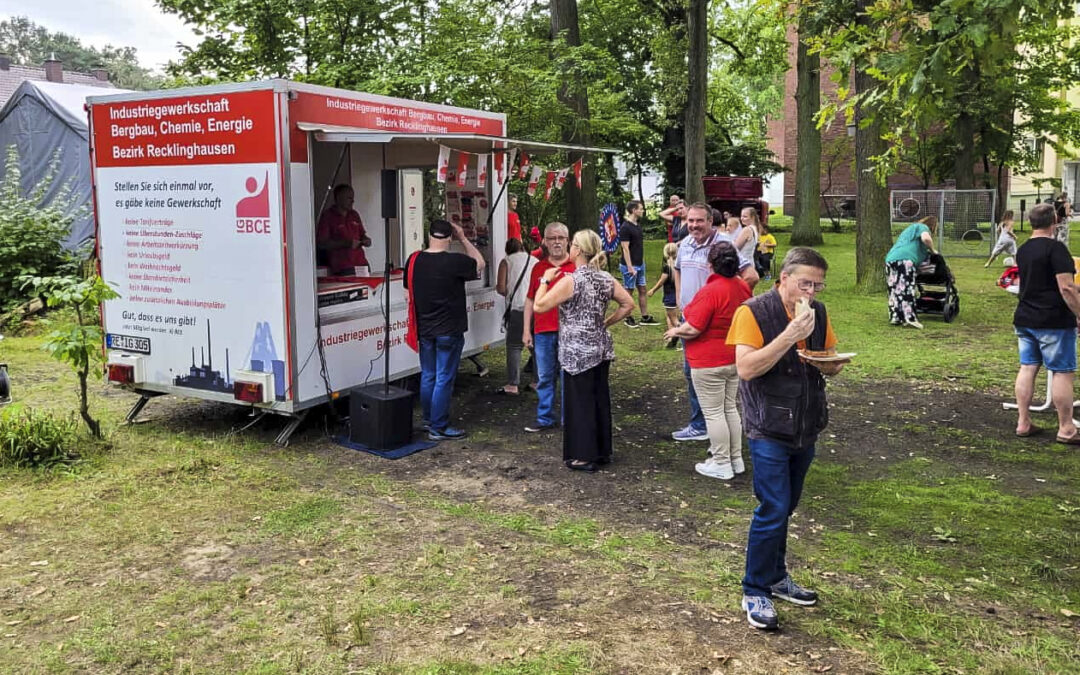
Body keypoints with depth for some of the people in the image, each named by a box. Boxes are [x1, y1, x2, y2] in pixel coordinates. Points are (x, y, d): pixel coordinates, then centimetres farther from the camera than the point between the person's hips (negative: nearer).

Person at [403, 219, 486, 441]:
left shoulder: (413, 261, 0)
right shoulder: (455, 261, -18)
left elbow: (410, 294, 11)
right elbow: (479, 264, 1)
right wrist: (463, 238, 4)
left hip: (423, 329, 6)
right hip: (449, 331, -6)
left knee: (427, 376, 17)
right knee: (444, 380, 1)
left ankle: (429, 420, 28)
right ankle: (438, 428, 5)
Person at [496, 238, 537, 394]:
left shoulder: (506, 262, 4)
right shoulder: (535, 261, 16)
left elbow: (501, 289, -3)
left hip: (518, 308, -4)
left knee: (514, 345, 1)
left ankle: (512, 385, -3)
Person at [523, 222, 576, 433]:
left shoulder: (577, 266, 0)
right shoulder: (539, 268, 10)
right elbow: (530, 300, 13)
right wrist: (526, 330, 10)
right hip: (543, 331, 3)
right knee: (544, 378, 10)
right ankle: (545, 419, 21)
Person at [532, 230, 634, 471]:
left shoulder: (570, 280, -15)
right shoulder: (606, 279, 4)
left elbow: (539, 306, -15)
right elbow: (628, 304, 10)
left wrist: (545, 280, -2)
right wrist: (606, 322, 13)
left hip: (577, 352, -7)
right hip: (601, 349, 7)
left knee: (580, 402, 2)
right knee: (600, 399, 14)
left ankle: (583, 456, 9)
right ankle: (602, 451, 25)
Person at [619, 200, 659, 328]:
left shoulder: (637, 226, 12)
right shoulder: (625, 227, -15)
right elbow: (625, 248, -18)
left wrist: (642, 262, 17)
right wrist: (630, 267, -21)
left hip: (640, 264, 9)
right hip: (630, 266, -9)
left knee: (642, 290, 10)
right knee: (629, 291, 1)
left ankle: (645, 317, 16)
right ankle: (628, 318, 11)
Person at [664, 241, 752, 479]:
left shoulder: (710, 291, -24)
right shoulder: (743, 287, 2)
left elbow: (693, 329, -24)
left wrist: (675, 331, -6)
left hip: (709, 362, -8)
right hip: (735, 359, 8)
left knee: (713, 413, 3)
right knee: (729, 408, 19)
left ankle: (721, 464, 11)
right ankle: (736, 459, 27)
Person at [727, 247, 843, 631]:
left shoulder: (818, 313, 5)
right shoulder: (754, 312, -14)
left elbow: (833, 362, 13)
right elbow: (746, 368, -22)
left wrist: (828, 363, -11)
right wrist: (789, 336, -28)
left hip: (805, 429, 6)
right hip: (769, 430, -6)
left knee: (784, 508, 17)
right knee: (773, 510, -6)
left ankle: (776, 577, 32)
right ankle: (755, 592, 8)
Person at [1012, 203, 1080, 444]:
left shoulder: (1023, 250, 10)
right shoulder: (1055, 248, -15)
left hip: (1025, 320, 7)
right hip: (1054, 322, -7)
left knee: (1027, 368, 10)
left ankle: (1023, 423, 13)